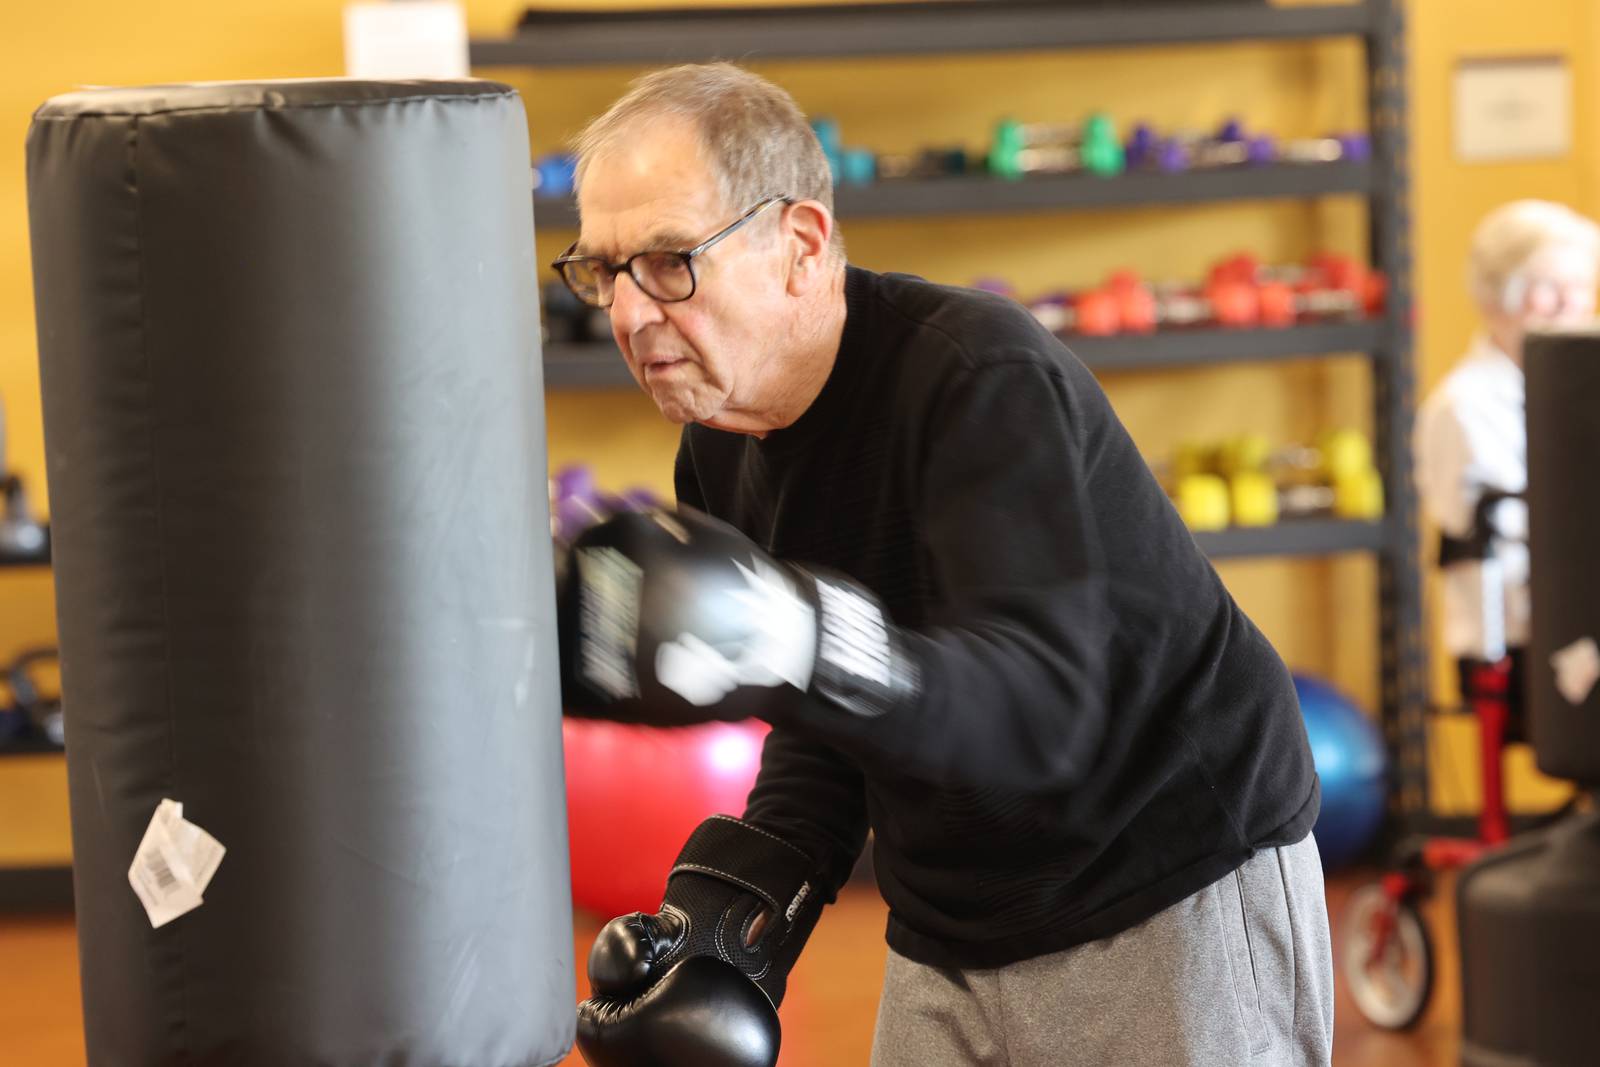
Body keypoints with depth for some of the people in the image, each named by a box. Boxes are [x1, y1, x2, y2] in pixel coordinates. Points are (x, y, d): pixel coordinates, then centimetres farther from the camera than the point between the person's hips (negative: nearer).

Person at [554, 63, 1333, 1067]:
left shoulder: (985, 374, -22)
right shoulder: (723, 455, 1)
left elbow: (1040, 711, -34)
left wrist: (799, 644, -49)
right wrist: (735, 919, -5)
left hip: (1178, 908, -7)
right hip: (949, 939, 7)